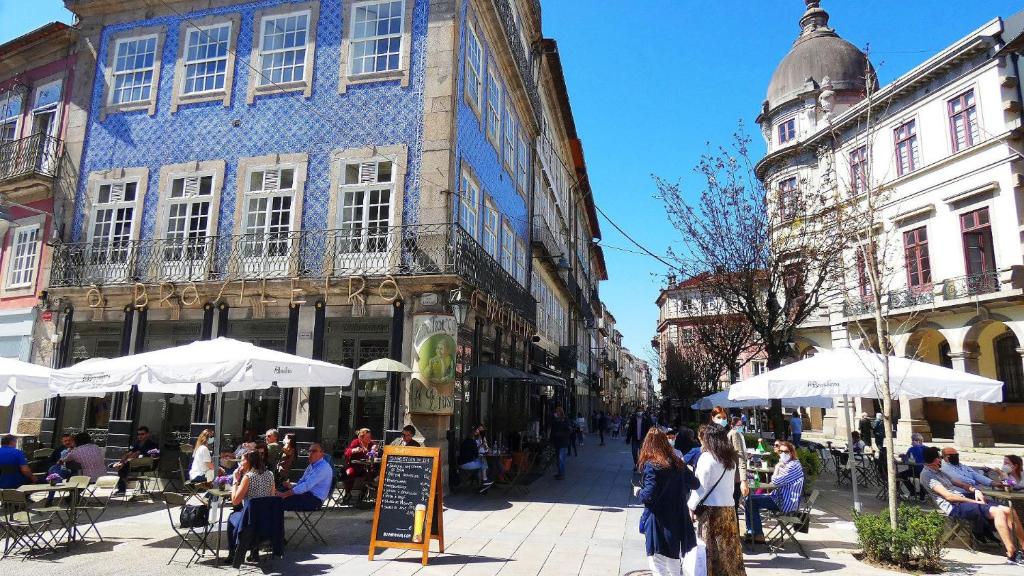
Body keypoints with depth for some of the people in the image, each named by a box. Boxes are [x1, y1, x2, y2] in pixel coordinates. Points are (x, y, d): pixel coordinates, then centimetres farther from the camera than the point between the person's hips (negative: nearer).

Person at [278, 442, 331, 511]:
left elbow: (307, 486, -24)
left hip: (315, 499, -10)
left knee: (282, 500, -23)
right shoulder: (311, 466, 15)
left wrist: (285, 494, -25)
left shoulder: (323, 467, -17)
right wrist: (291, 485, -5)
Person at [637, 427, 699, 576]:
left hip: (660, 525, -7)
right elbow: (694, 484, 13)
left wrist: (639, 493, -3)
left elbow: (649, 495, -22)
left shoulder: (651, 465, -16)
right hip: (679, 522, 7)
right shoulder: (678, 463, 3)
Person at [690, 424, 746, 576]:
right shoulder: (731, 458, 8)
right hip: (729, 506, 7)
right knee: (729, 546, 12)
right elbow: (730, 482, 10)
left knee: (712, 549, 2)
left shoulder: (707, 458, -13)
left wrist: (692, 506, -4)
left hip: (711, 508, -6)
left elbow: (701, 486, -13)